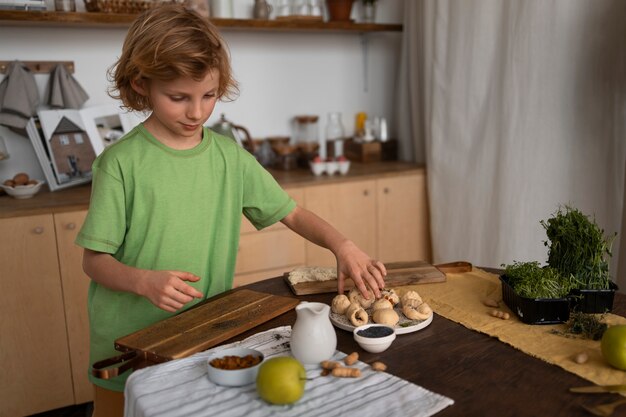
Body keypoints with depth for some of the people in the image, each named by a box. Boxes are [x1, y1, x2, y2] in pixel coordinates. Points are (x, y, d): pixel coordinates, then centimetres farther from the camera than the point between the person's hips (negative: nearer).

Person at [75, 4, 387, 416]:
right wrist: (144, 281, -29)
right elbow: (95, 259, -10)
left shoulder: (230, 156, -2)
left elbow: (291, 212, 1)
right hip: (130, 347, -3)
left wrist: (341, 244, -15)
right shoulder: (122, 162, -13)